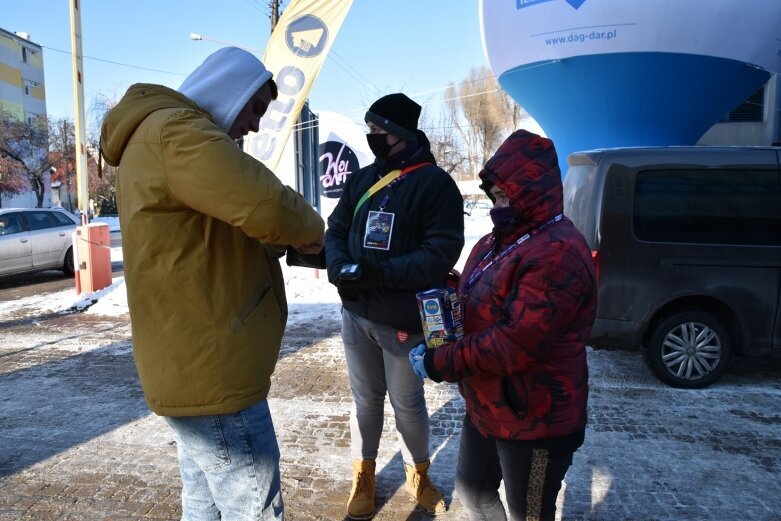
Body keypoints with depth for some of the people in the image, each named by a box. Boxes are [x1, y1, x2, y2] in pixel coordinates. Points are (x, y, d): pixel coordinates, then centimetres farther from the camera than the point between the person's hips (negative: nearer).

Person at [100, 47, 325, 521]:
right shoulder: (175, 130, -15)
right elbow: (266, 205, -27)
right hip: (213, 371, -11)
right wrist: (311, 228, -6)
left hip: (194, 364, 11)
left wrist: (284, 240, 6)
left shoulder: (159, 134, 20)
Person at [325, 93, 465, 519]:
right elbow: (335, 230, 9)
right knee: (365, 399, 17)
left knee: (408, 403, 12)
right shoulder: (360, 179, 8)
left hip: (404, 319, -4)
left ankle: (417, 474, 38)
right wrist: (340, 267, -13)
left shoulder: (435, 183, -9)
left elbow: (442, 251, -16)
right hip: (355, 313, 5)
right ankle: (363, 477, 36)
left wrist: (382, 273, -25)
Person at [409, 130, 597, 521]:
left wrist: (438, 364, -22)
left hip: (535, 420, -9)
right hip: (485, 408, 9)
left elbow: (516, 344, -31)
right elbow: (470, 308, 17)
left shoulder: (558, 253, -25)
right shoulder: (495, 243, 8)